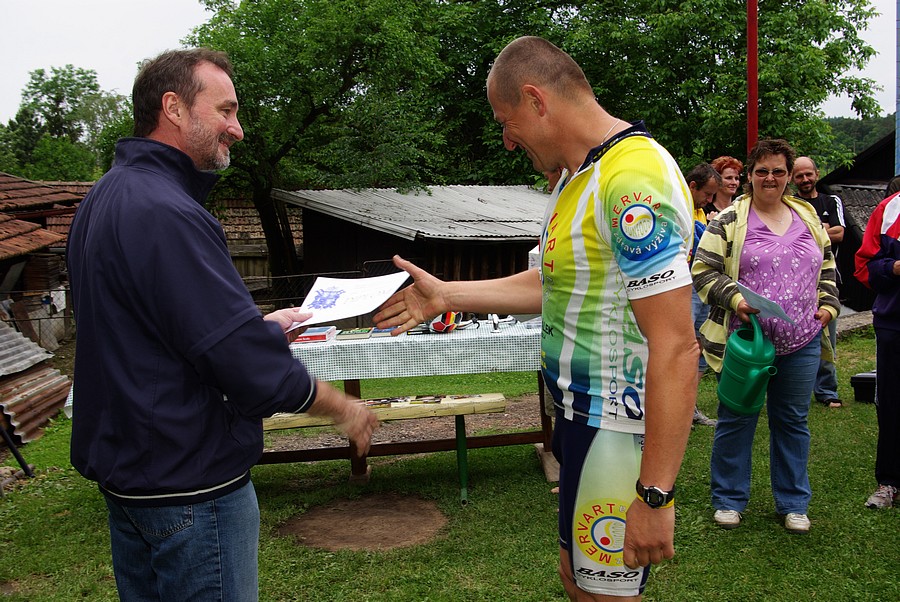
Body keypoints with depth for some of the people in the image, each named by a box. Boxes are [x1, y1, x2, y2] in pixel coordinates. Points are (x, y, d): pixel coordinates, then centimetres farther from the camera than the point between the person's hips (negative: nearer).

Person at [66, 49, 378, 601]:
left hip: (125, 466, 10)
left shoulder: (108, 197, 10)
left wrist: (261, 327, 12)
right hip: (189, 485, -10)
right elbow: (248, 365, -26)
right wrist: (343, 408, -11)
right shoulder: (165, 213, -24)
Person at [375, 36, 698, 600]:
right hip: (584, 413, 10)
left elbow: (676, 348, -26)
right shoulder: (577, 174, 10)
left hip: (617, 432, -10)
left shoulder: (633, 179, -23)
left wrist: (654, 496, -24)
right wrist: (446, 296, 21)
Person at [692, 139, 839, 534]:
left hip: (800, 343, 4)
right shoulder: (729, 221, -3)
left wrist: (828, 305, 8)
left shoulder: (808, 218, 13)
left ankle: (793, 503, 27)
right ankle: (729, 499, 22)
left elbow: (827, 267, 22)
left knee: (792, 421, 12)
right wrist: (735, 299, -19)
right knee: (737, 420, 6)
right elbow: (704, 270, -6)